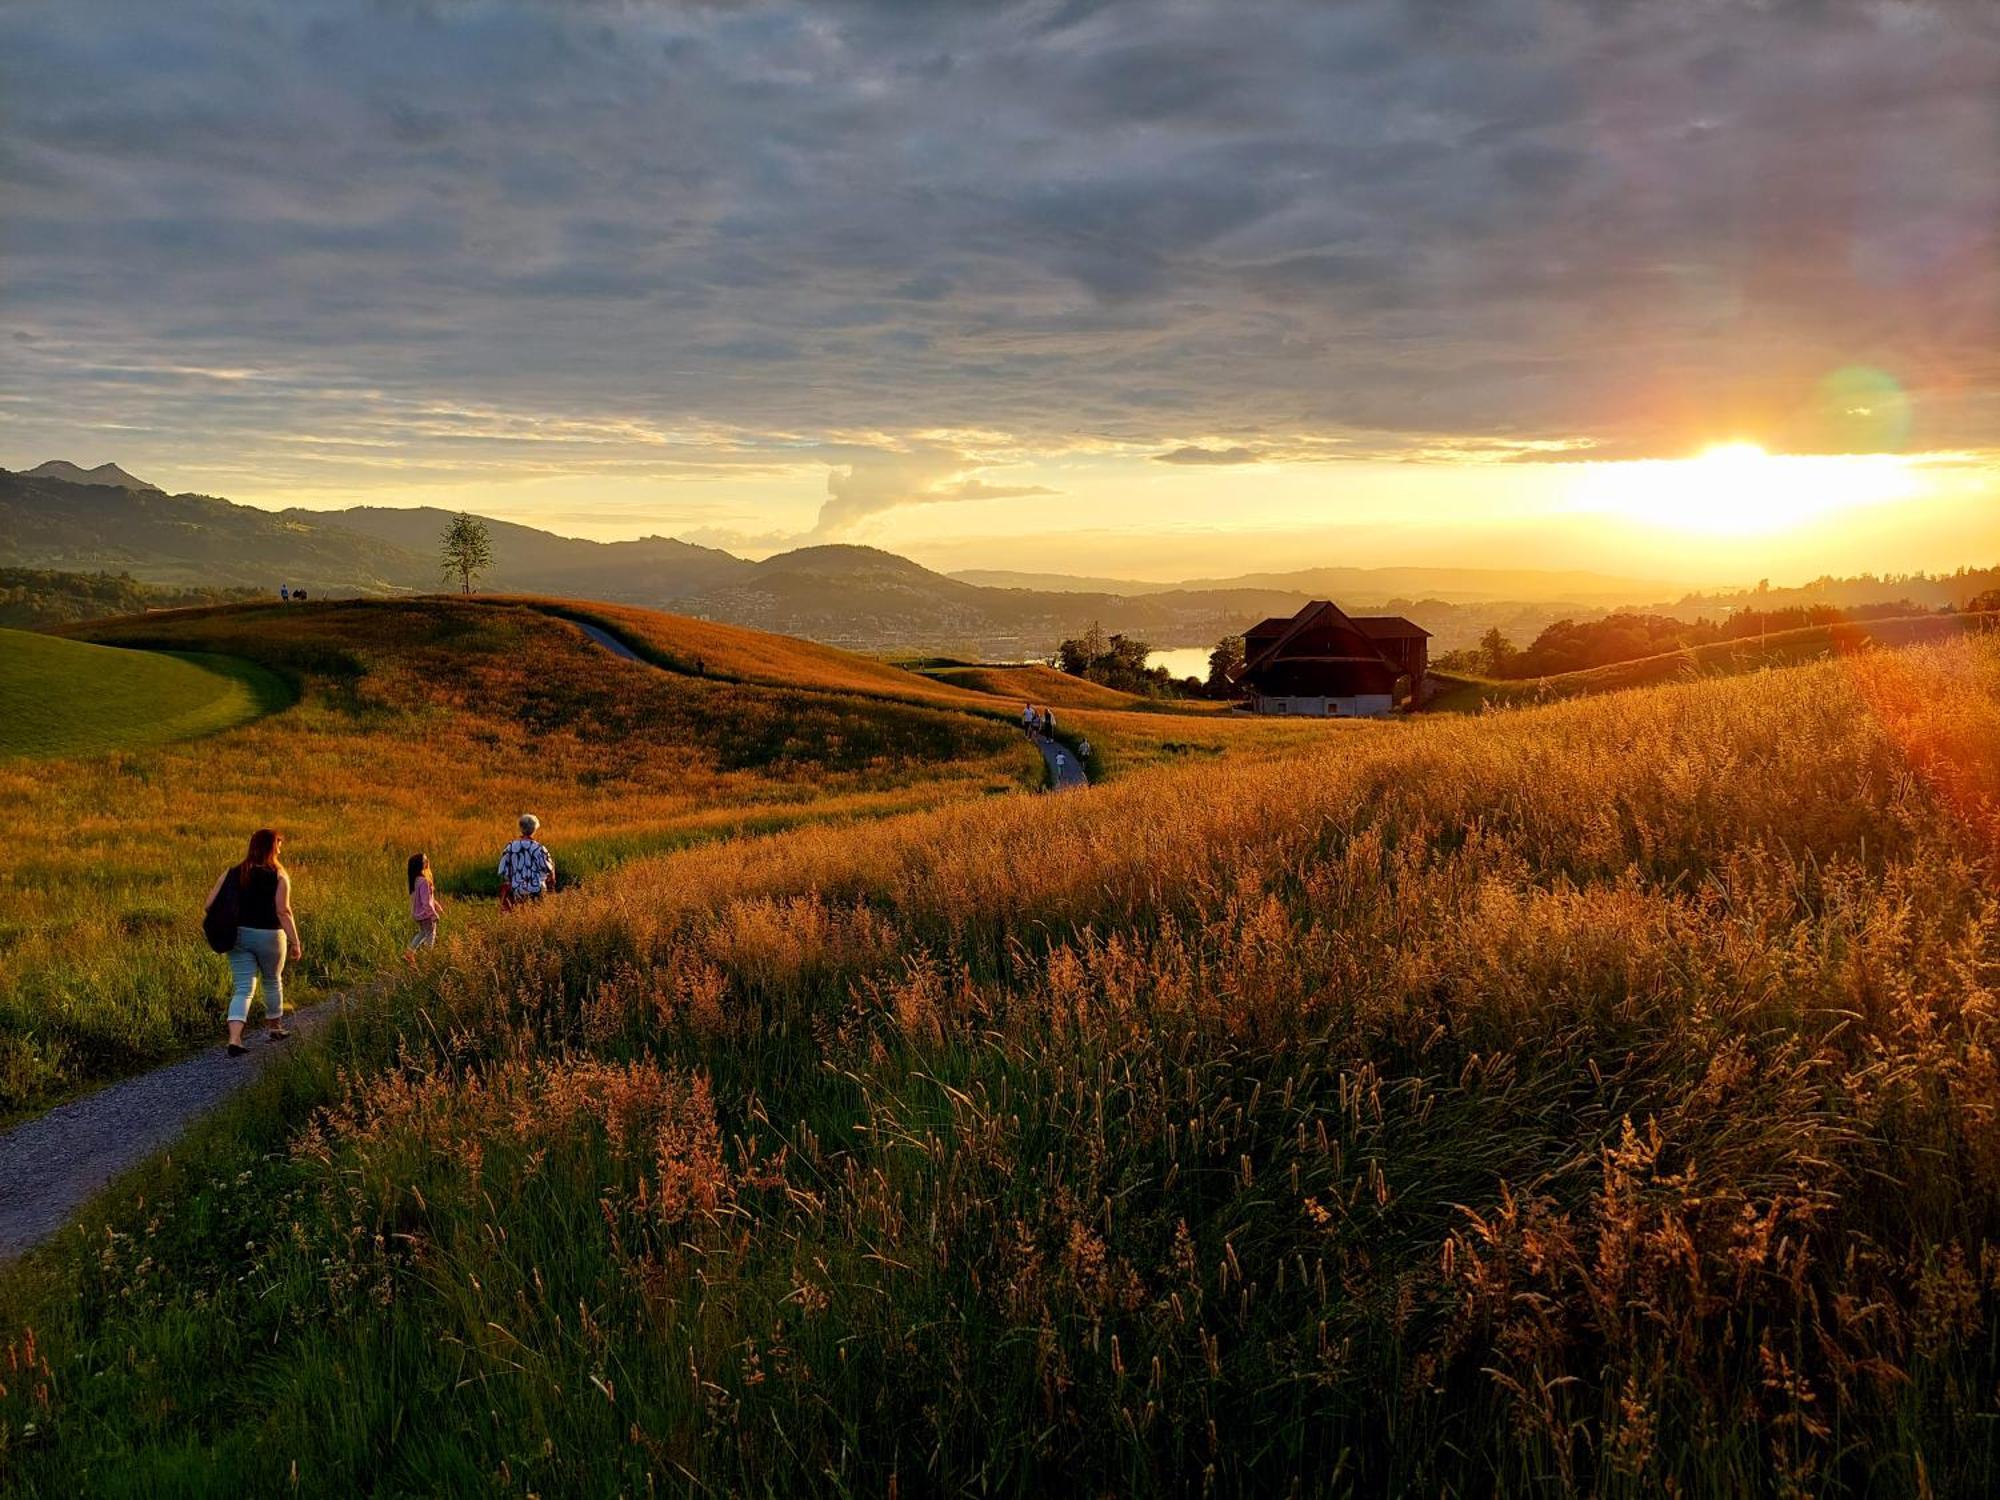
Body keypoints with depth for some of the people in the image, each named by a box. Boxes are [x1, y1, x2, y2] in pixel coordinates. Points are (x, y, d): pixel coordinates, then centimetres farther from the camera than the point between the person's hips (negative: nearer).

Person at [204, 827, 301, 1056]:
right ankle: (275, 1027, 38)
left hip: (238, 935, 3)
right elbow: (283, 911, -17)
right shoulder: (278, 876, -10)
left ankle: (235, 1038, -14)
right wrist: (295, 942, -14)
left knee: (243, 988, 3)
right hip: (269, 936, -2)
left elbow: (210, 904, -1)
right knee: (272, 982, 21)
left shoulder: (232, 873, 1)